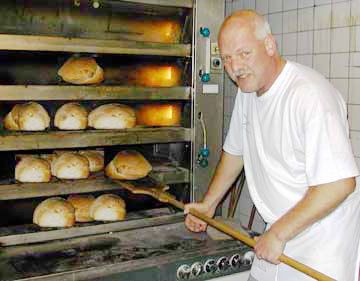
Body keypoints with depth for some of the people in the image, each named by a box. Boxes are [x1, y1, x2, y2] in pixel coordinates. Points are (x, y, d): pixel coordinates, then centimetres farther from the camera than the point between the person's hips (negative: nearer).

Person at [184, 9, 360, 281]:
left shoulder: (311, 95, -26)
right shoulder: (248, 88, 2)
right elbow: (235, 151, 16)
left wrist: (278, 234, -23)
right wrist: (208, 204, 18)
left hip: (322, 241, -7)